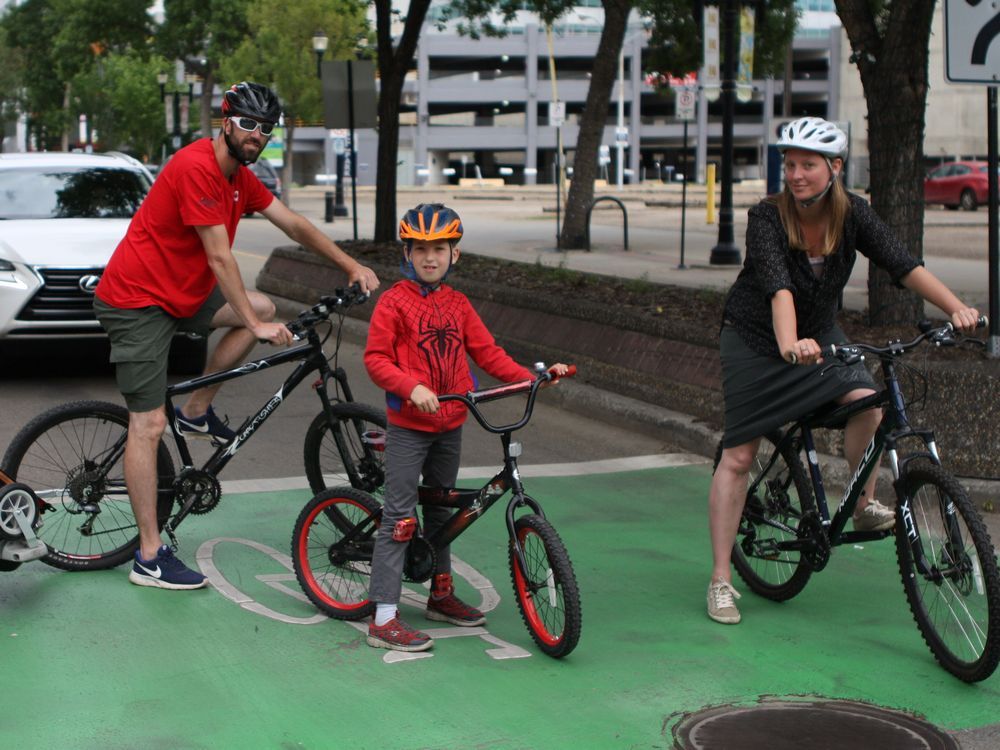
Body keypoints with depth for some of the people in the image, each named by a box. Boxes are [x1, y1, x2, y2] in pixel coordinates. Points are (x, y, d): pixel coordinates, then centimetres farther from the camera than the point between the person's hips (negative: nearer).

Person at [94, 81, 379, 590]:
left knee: (262, 309, 5)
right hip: (137, 301, -9)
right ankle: (150, 558, -4)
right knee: (149, 425, -9)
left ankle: (196, 413, 12)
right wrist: (255, 326, -20)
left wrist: (351, 267, 13)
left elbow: (293, 224, 15)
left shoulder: (239, 176, 8)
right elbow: (219, 257, -22)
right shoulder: (197, 167, -21)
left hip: (179, 292, 9)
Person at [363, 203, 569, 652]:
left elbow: (487, 353, 9)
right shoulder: (394, 302, -9)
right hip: (408, 425, -6)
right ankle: (384, 618, -5)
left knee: (441, 510, 19)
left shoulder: (457, 305, 8)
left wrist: (530, 377, -3)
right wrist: (413, 387, -27)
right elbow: (375, 358, -13)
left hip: (450, 425, 6)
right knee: (400, 516, -7)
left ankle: (441, 594, 34)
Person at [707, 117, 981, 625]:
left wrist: (956, 307, -35)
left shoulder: (853, 214, -12)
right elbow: (778, 286, -39)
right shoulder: (767, 217, -24)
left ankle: (864, 506, 0)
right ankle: (721, 580, 4)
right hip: (755, 340, -3)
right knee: (738, 456, -5)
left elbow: (901, 264, -21)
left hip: (819, 335, 3)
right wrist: (789, 345, -55)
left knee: (865, 402, -25)